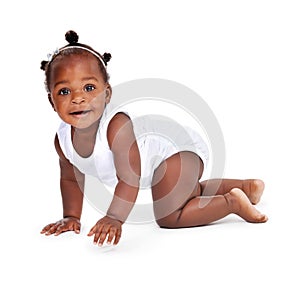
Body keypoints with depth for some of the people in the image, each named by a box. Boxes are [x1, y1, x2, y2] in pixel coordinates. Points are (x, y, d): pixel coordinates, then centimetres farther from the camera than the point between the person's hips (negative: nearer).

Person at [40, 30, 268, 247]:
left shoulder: (117, 125, -40)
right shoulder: (63, 139, -17)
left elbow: (130, 178, -39)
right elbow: (70, 178, 2)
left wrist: (114, 218, -45)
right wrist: (71, 217, -1)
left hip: (179, 148, -9)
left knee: (168, 216, -18)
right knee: (189, 192, 33)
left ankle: (233, 201, -4)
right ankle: (246, 186, 49)